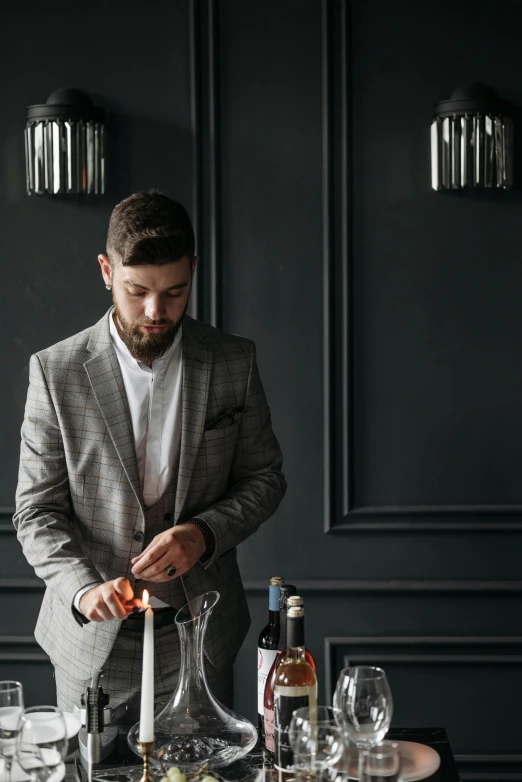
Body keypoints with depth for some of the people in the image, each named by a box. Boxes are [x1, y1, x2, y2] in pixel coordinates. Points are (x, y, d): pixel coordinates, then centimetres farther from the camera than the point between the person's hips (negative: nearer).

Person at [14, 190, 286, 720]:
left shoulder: (233, 362, -3)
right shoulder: (56, 371, -7)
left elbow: (264, 478, 5)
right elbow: (37, 511, -6)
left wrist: (204, 533, -14)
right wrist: (83, 587, -23)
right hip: (92, 638, -1)